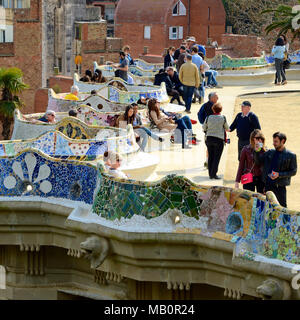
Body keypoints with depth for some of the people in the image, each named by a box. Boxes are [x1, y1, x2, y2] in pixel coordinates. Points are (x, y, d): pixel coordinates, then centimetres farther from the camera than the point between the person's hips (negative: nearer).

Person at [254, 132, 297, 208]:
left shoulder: (291, 156, -5)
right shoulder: (269, 153, 7)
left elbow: (293, 171, -5)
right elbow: (258, 162, 11)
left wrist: (279, 174, -16)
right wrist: (257, 152, -7)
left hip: (280, 186, -4)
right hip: (268, 185, 4)